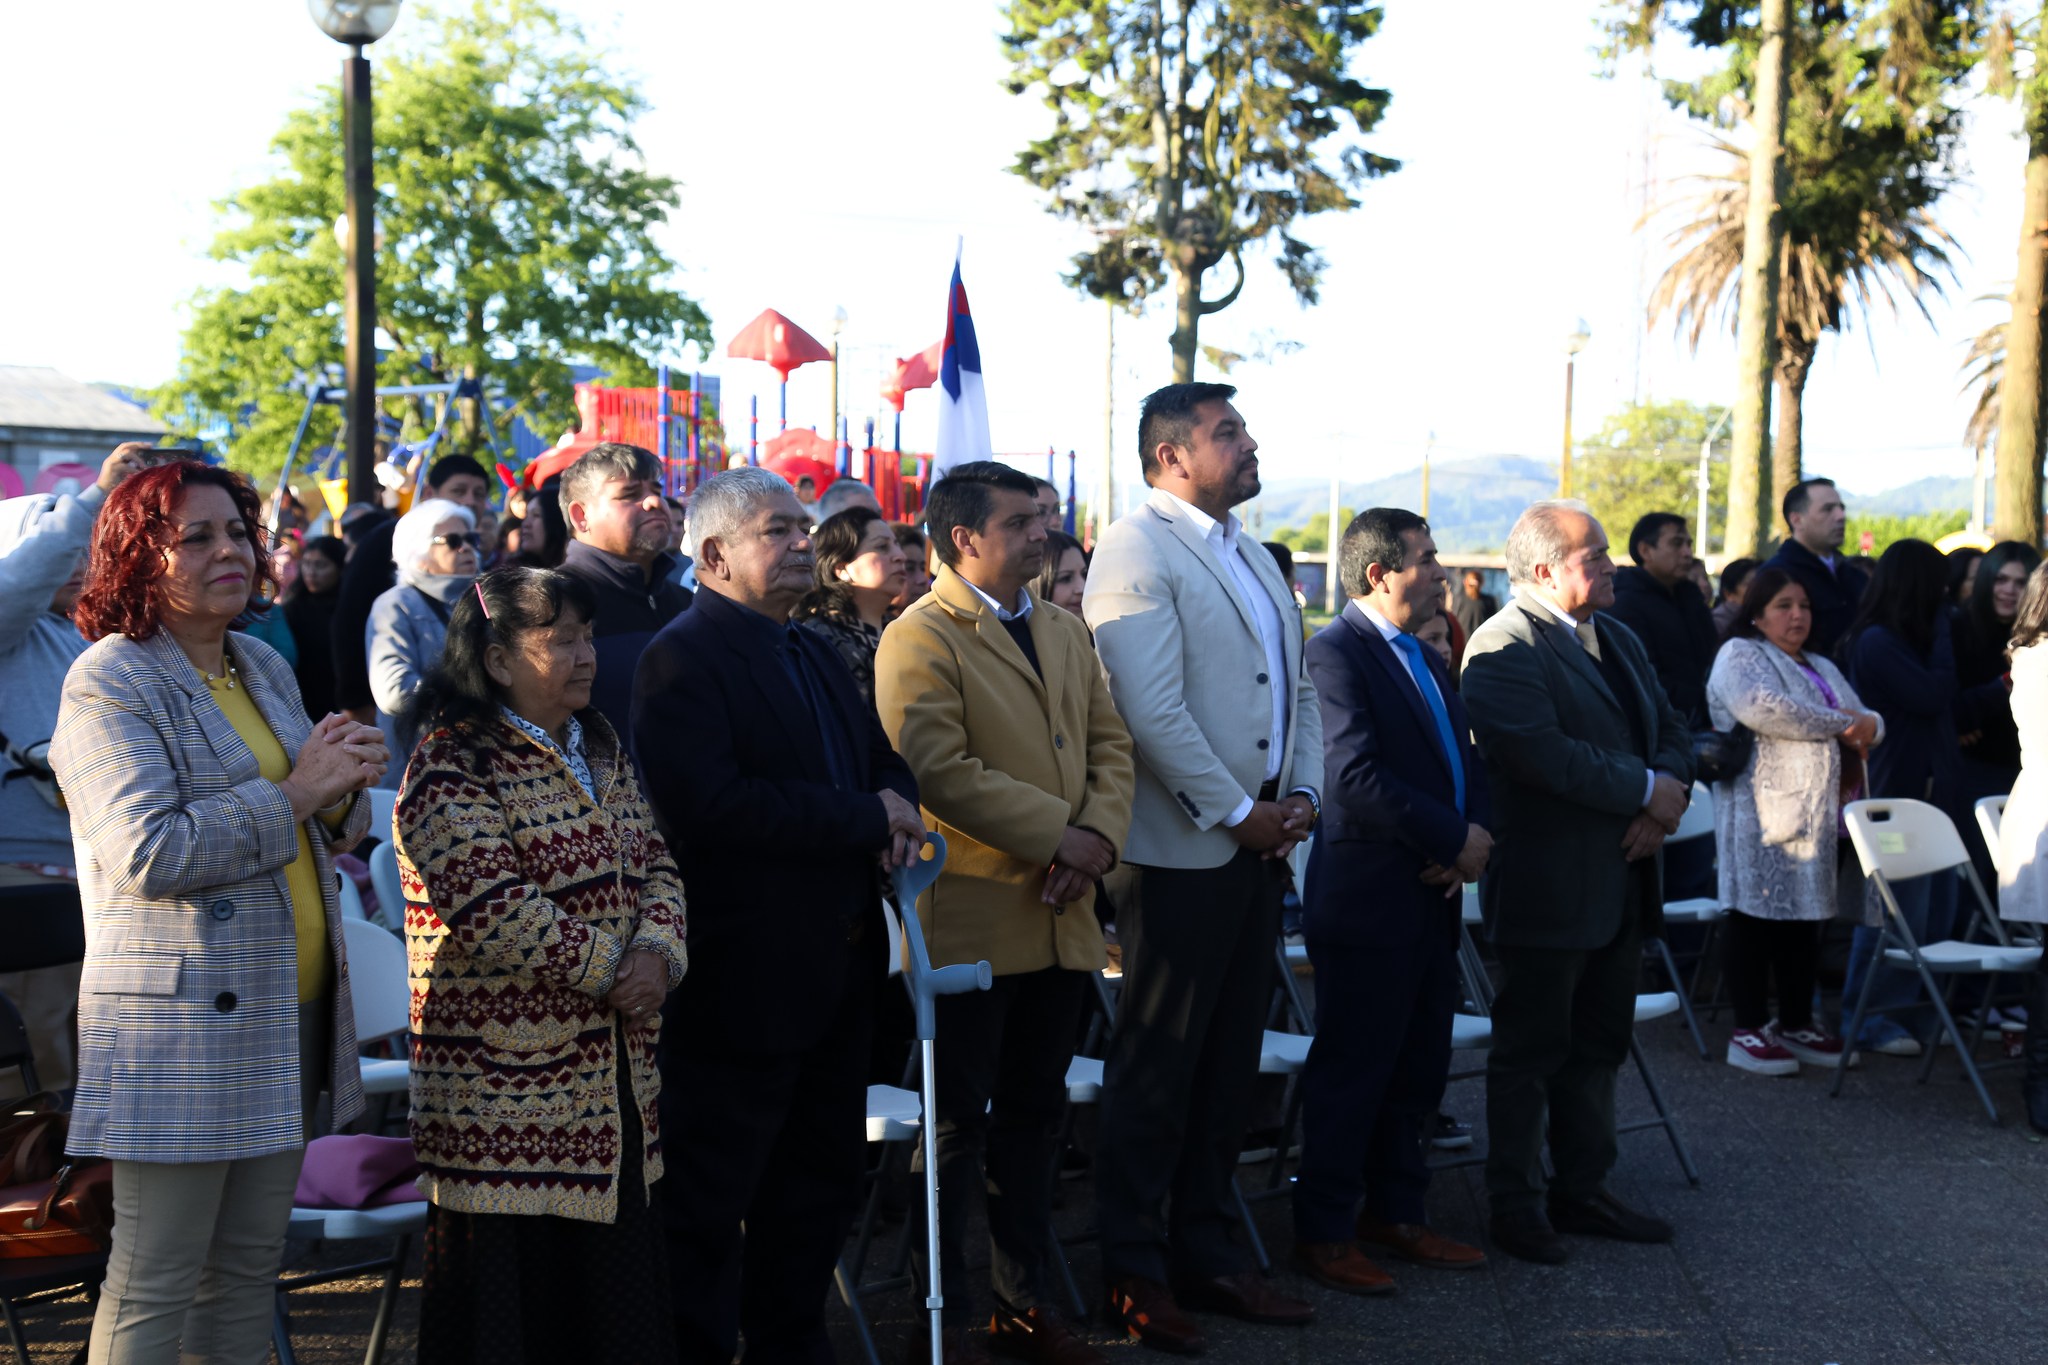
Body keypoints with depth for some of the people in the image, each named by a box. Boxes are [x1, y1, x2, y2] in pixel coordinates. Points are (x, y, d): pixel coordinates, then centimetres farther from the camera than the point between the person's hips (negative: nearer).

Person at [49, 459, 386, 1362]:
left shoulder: (265, 668, 15)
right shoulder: (109, 682, -9)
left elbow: (318, 838, 22)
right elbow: (147, 853, -21)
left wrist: (343, 789, -1)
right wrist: (294, 793, -18)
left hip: (286, 1009, 8)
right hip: (180, 1022, -7)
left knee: (249, 1265, 14)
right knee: (155, 1285, -1)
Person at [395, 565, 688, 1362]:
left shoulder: (599, 746, 13)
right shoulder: (454, 765, -13)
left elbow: (653, 863, 12)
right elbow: (491, 911, -22)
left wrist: (656, 953, -8)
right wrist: (610, 969, -16)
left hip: (614, 1071, 8)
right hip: (505, 1077, -8)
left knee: (620, 1264, 15)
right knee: (507, 1292, 2)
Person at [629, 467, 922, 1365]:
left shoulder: (814, 654, 16)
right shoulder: (682, 659, -14)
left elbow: (881, 755, 21)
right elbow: (705, 803, -27)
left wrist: (897, 803, -5)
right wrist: (867, 819, -21)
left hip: (837, 970, 10)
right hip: (744, 978, -9)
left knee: (823, 1181, 19)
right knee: (711, 1199, 2)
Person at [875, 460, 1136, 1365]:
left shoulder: (1067, 631, 15)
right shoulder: (919, 639, -10)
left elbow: (1110, 744, 12)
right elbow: (941, 771, -19)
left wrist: (1100, 833, -7)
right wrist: (1059, 833, -17)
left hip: (1061, 919, 7)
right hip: (972, 924, -7)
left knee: (1034, 1116, 15)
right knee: (958, 1124, 2)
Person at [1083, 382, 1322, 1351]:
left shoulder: (1252, 557, 18)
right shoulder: (1137, 550, -11)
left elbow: (1297, 686, 19)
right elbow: (1151, 709, -19)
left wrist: (1302, 793, 4)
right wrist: (1235, 813, -15)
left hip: (1258, 847, 8)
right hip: (1181, 851, -8)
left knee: (1229, 1062, 14)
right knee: (1157, 1068, 0)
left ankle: (1204, 1251, 26)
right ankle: (1133, 1272, 11)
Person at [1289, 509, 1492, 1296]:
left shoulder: (1425, 659, 16)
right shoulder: (1337, 650, -13)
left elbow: (1463, 760, 14)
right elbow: (1357, 774, -23)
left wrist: (1474, 834, -6)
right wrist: (1456, 838, -17)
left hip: (1432, 898, 9)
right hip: (1367, 899, -9)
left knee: (1420, 1069, 15)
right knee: (1350, 1073, 0)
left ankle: (1396, 1212, 28)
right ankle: (1323, 1233, 10)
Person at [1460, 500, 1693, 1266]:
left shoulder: (1618, 640, 15)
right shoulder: (1503, 648, -15)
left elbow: (1671, 732, 14)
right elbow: (1543, 754, -26)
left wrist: (1667, 799, -7)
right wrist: (1648, 790, -18)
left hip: (1621, 882, 9)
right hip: (1548, 886, -8)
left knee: (1599, 1045, 16)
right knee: (1531, 1051, 3)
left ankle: (1582, 1189, 28)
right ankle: (1516, 1203, 14)